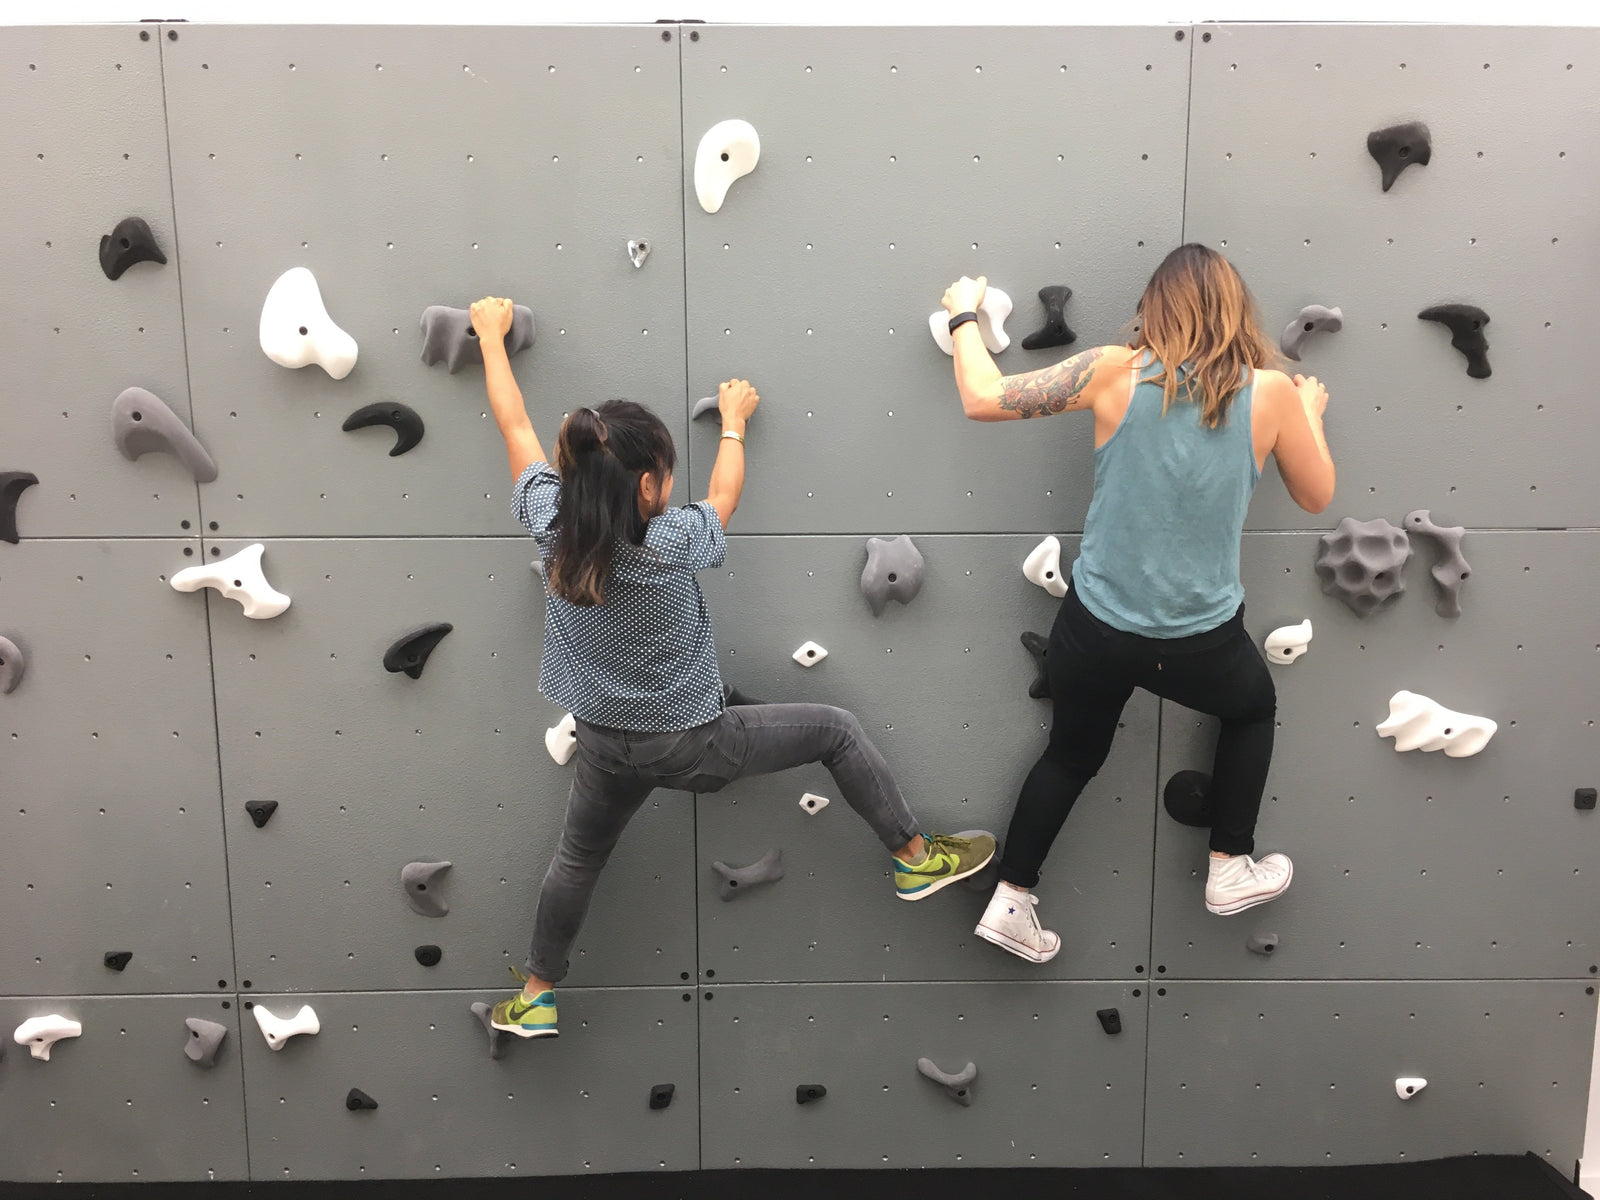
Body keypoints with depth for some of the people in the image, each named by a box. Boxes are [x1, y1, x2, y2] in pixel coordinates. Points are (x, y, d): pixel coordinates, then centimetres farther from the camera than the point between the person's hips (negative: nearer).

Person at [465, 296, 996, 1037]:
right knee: (836, 731, 11)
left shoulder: (551, 527, -16)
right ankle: (916, 860, 21)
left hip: (608, 746, 4)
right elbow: (724, 496, -3)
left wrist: (492, 337, 13)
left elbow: (514, 426, -2)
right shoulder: (671, 545, -26)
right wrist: (733, 422, 15)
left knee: (577, 859, 27)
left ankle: (536, 998, 41)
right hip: (694, 745, -4)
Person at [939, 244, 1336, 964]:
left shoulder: (1115, 373, -11)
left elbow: (982, 399, -8)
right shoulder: (1271, 392, -9)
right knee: (1253, 709, 33)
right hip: (1201, 644, -1)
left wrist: (963, 316, 9)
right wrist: (1309, 415, 25)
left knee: (1072, 755, 27)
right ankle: (1231, 871, 39)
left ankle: (1010, 902, 30)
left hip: (1096, 632, 1)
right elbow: (1316, 497, 7)